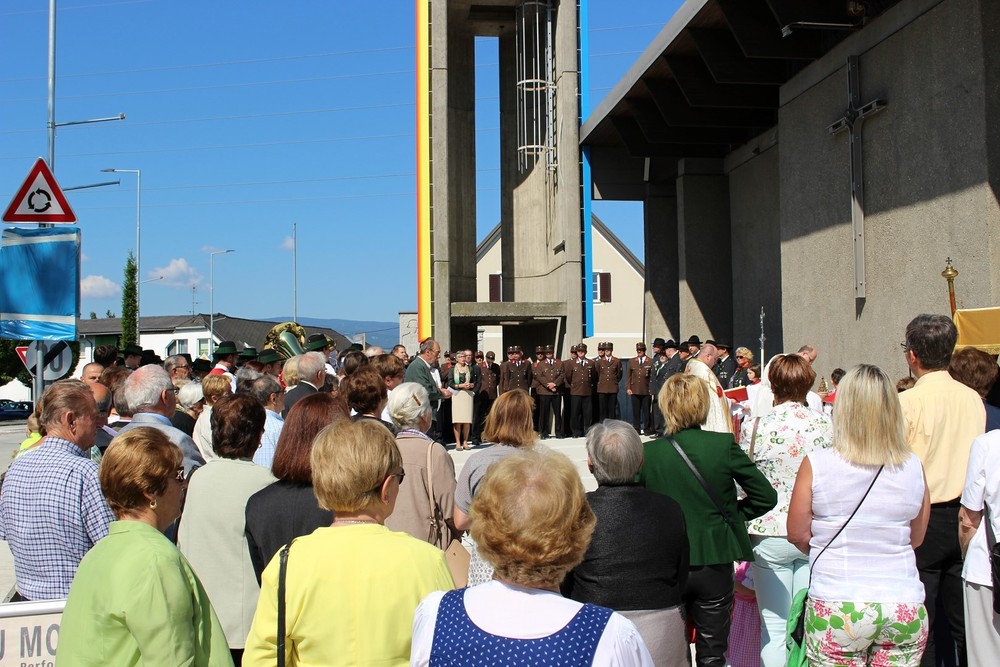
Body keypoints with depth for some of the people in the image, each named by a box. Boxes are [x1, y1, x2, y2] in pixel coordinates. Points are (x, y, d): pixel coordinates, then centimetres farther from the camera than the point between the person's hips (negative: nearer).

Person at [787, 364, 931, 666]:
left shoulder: (817, 464, -11)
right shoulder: (913, 466, -3)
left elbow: (797, 534, -1)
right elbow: (916, 538, 11)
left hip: (837, 607, -3)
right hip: (906, 607, 3)